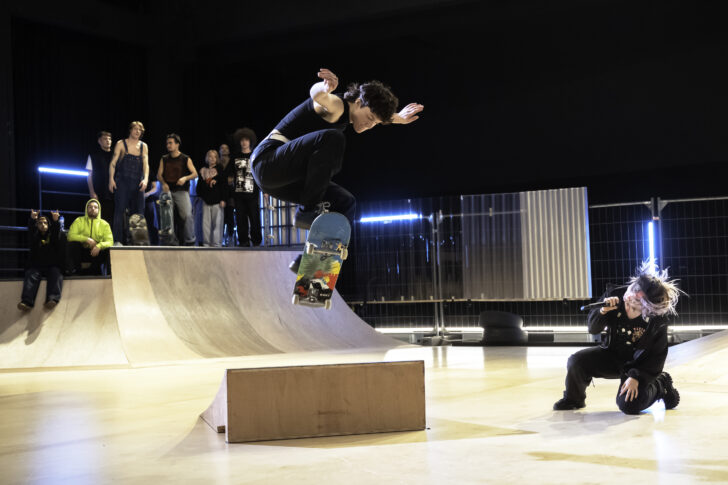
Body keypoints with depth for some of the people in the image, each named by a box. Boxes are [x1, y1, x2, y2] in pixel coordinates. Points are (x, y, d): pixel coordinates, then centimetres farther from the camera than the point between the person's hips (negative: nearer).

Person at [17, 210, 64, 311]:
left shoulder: (53, 236, 17)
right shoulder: (35, 237, 17)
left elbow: (56, 232, -5)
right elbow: (31, 231, -5)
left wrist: (55, 221, -29)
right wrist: (32, 220, -28)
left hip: (53, 265, 0)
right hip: (36, 266, 0)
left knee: (56, 274, -31)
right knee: (31, 275, -28)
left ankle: (53, 299, -52)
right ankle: (27, 302, -48)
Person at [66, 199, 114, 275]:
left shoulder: (104, 224, 4)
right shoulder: (79, 221, 3)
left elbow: (110, 242, -8)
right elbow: (70, 236, -11)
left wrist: (99, 246, -29)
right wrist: (87, 239, -24)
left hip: (96, 253, 1)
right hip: (81, 252, -1)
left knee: (108, 249, -28)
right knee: (73, 243, -30)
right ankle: (77, 270, -14)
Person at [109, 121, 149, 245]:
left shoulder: (143, 146, 13)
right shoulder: (121, 144, 5)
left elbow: (146, 164, 6)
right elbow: (113, 162, 1)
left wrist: (145, 179, -10)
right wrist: (111, 179, -11)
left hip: (137, 183, 3)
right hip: (122, 181, -3)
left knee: (138, 212, 1)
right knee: (120, 210, -10)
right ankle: (118, 240, -11)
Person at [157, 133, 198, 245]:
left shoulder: (186, 159, 7)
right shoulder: (164, 159, 15)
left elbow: (195, 174, 1)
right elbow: (159, 175, 12)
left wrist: (185, 178, -18)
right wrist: (163, 183, -9)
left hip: (181, 191, -3)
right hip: (168, 190, 3)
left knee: (187, 215, -16)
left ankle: (190, 241, -11)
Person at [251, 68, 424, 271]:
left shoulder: (345, 114, 14)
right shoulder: (336, 106, -15)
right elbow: (317, 94, -41)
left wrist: (398, 118, 36)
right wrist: (325, 87, -61)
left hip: (285, 178, 10)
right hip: (268, 158, -10)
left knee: (345, 203, 7)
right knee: (331, 138, -30)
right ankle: (307, 212, -26)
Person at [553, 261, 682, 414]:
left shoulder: (658, 320, -24)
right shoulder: (615, 295, -18)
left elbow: (657, 355, -14)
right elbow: (593, 329, -10)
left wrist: (636, 377, -22)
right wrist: (603, 311, -30)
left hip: (640, 363, -3)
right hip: (612, 354, 4)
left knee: (628, 405, -22)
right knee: (576, 362, -21)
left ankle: (660, 385, 10)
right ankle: (573, 400, 10)